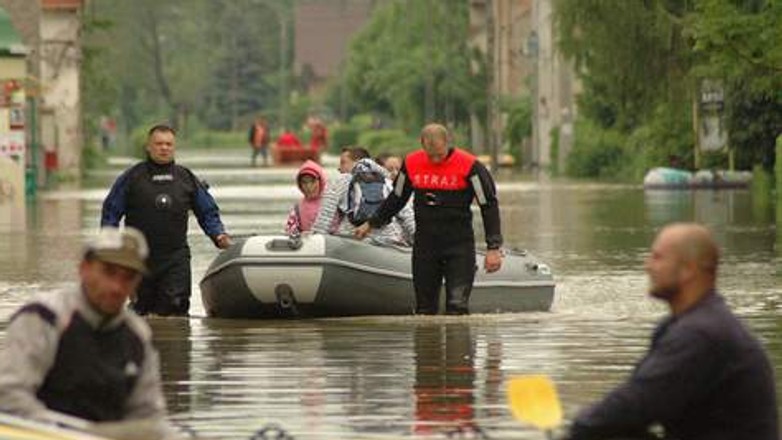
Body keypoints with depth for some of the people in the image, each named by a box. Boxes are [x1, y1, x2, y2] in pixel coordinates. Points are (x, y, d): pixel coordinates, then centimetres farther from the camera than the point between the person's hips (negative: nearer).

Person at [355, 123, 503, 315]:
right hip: (425, 244, 4)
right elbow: (397, 198, 19)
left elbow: (489, 205, -6)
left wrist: (493, 248, -9)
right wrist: (372, 224, 26)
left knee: (457, 306, -13)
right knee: (425, 308, 7)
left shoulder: (468, 166, -11)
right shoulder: (411, 164, 0)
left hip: (459, 243, -4)